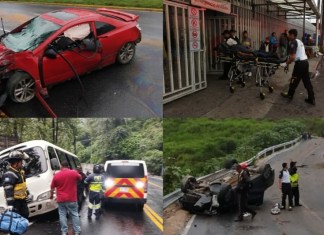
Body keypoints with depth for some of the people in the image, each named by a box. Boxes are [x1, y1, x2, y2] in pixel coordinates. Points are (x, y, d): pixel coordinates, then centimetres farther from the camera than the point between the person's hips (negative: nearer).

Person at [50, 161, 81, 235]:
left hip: (61, 199, 0)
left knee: (62, 215, 8)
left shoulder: (56, 175, -2)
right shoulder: (74, 173, -5)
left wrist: (51, 195, 24)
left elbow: (52, 187, 8)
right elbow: (80, 178, 16)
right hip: (72, 199, 0)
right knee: (74, 214, 9)